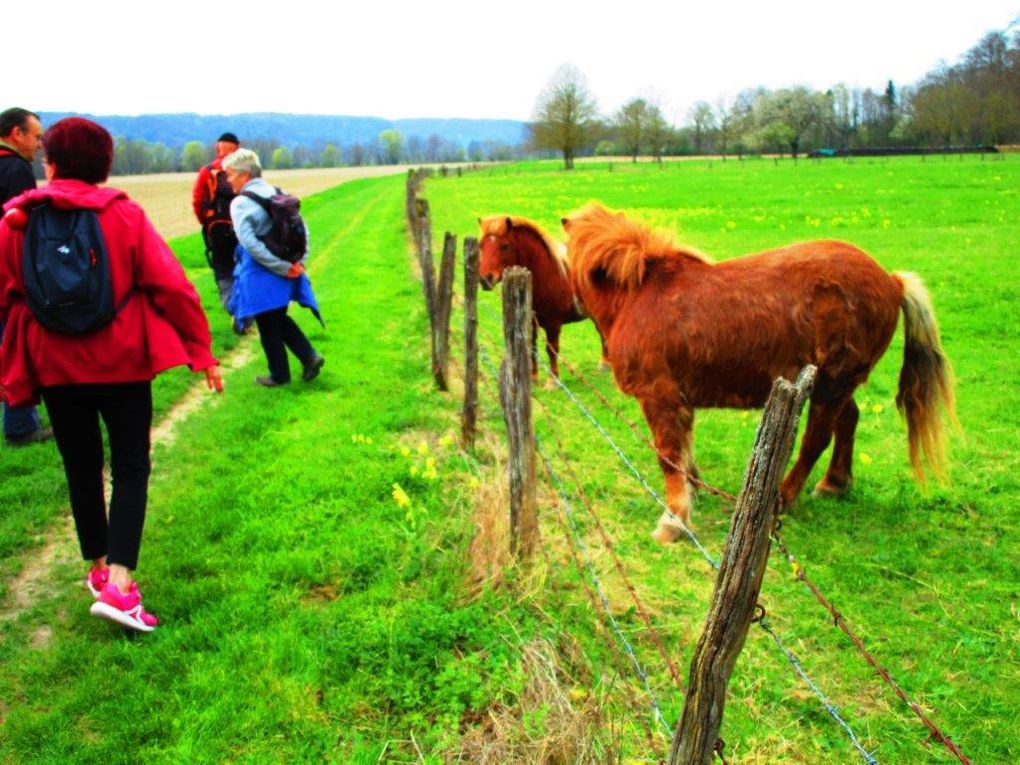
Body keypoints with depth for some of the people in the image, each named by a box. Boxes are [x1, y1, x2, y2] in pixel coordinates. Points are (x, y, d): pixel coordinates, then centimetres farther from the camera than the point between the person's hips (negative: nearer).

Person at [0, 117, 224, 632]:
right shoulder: (124, 214, -6)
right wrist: (200, 349, -2)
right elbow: (170, 285, -9)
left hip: (54, 367, 2)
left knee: (82, 470, 16)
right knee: (130, 469, 4)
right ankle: (118, 586, -9)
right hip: (121, 360, -2)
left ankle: (100, 569, 29)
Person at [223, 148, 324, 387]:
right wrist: (299, 262, 0)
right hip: (285, 272, 7)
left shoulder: (240, 203, -14)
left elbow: (250, 243, -23)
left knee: (267, 326, 9)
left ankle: (279, 374, 21)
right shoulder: (278, 194, 6)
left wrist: (283, 268, -19)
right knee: (279, 319, 22)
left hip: (261, 274, -7)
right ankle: (310, 356, 10)